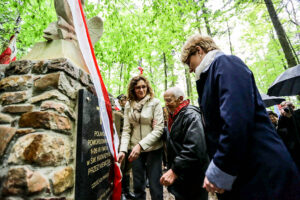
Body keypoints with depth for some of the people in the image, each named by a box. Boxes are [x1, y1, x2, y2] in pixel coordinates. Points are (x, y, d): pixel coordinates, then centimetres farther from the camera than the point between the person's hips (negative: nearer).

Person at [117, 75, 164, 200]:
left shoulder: (155, 103, -6)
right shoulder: (129, 105, 3)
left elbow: (158, 129, -13)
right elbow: (126, 130, 2)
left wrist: (140, 145, -21)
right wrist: (123, 149, -11)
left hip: (153, 149, -2)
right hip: (135, 149, 3)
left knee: (155, 185, 8)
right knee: (138, 185, 16)